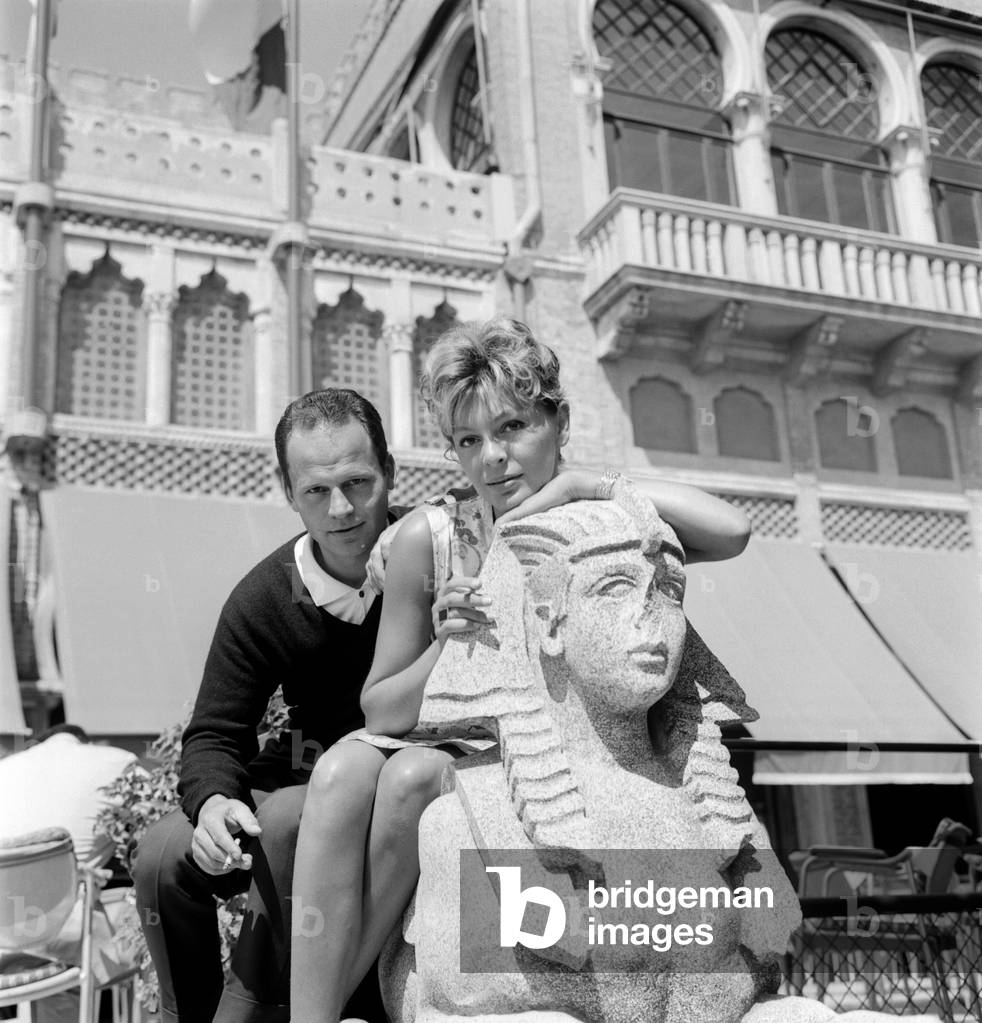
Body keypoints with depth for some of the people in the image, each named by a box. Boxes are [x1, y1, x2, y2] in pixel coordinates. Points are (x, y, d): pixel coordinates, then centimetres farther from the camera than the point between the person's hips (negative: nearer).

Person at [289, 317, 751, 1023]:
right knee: (342, 772, -30)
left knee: (412, 774, -30)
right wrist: (446, 647, -23)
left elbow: (732, 530, -27)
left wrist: (589, 485, -24)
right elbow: (381, 709, -4)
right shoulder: (427, 539, -7)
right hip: (443, 744, 2)